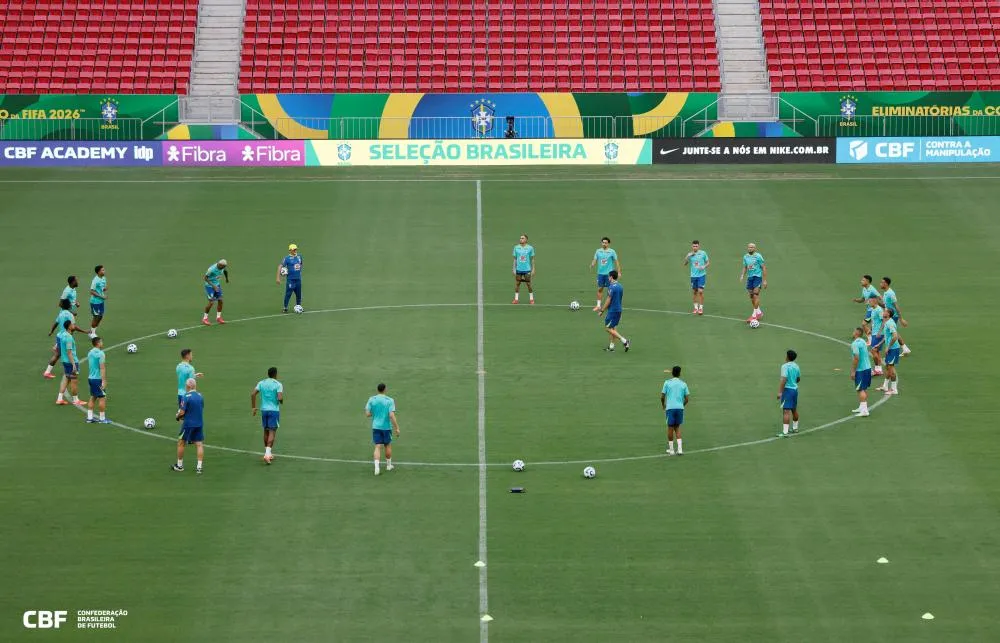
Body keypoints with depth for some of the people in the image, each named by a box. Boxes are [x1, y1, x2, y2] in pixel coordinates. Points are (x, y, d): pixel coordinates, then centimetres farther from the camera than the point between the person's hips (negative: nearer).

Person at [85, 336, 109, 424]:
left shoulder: (90, 353, 11)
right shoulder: (100, 353, -15)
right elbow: (102, 368, -19)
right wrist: (104, 381, -20)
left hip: (90, 378, 9)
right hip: (98, 379, -9)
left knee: (92, 397, 14)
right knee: (102, 398, -2)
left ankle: (90, 417, 15)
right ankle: (102, 419, 0)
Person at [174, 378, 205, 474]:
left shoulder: (186, 397, -15)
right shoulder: (200, 396, 4)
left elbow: (182, 412, -17)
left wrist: (178, 416, 6)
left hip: (189, 424, -5)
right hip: (199, 424, 5)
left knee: (181, 443, 11)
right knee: (199, 445, 5)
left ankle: (179, 465, 20)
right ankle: (199, 467, -1)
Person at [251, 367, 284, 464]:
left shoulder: (261, 383, 5)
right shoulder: (278, 384, -7)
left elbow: (253, 394, -4)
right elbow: (280, 398, -19)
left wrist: (253, 407, 1)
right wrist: (282, 401, 4)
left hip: (264, 409, 5)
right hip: (274, 410, -4)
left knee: (266, 431, 17)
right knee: (272, 432, -5)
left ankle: (267, 453, 24)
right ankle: (267, 453, -19)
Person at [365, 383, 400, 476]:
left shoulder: (371, 399, -3)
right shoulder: (390, 401, -10)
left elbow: (367, 414, -4)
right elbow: (392, 415, -17)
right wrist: (397, 428, -12)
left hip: (376, 426, 2)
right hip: (386, 426, -1)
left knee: (378, 447, 2)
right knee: (388, 445, 17)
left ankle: (376, 467, -16)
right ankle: (388, 465, 31)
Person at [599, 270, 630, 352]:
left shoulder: (611, 287, -18)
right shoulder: (620, 286, 8)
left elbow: (608, 301, -18)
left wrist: (602, 310, -10)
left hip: (612, 310, -9)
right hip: (619, 310, 9)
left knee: (608, 328, -2)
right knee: (613, 327, 15)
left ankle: (624, 341, -10)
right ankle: (611, 346, 17)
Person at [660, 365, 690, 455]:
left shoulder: (667, 383, 1)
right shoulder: (683, 384, 7)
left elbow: (662, 397, -1)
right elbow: (687, 399, 6)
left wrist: (663, 405, 17)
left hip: (670, 407, -3)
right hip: (680, 408, 3)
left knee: (670, 428, 6)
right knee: (677, 428, 15)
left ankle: (671, 449, 10)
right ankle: (680, 449, 4)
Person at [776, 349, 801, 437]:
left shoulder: (785, 366, -15)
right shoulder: (796, 366, 9)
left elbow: (784, 379, -24)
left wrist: (780, 392, -25)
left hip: (787, 389, -8)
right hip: (795, 389, 8)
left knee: (786, 411, -12)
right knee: (794, 410, 23)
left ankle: (785, 432, -18)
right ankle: (795, 428, 38)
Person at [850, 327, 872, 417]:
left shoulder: (855, 344, -16)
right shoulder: (863, 342, 12)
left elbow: (856, 358, -22)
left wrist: (853, 371, -17)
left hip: (861, 370, -9)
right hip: (868, 368, 9)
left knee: (861, 390, -8)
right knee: (864, 389, 17)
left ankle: (864, 410, -13)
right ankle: (862, 407, 27)